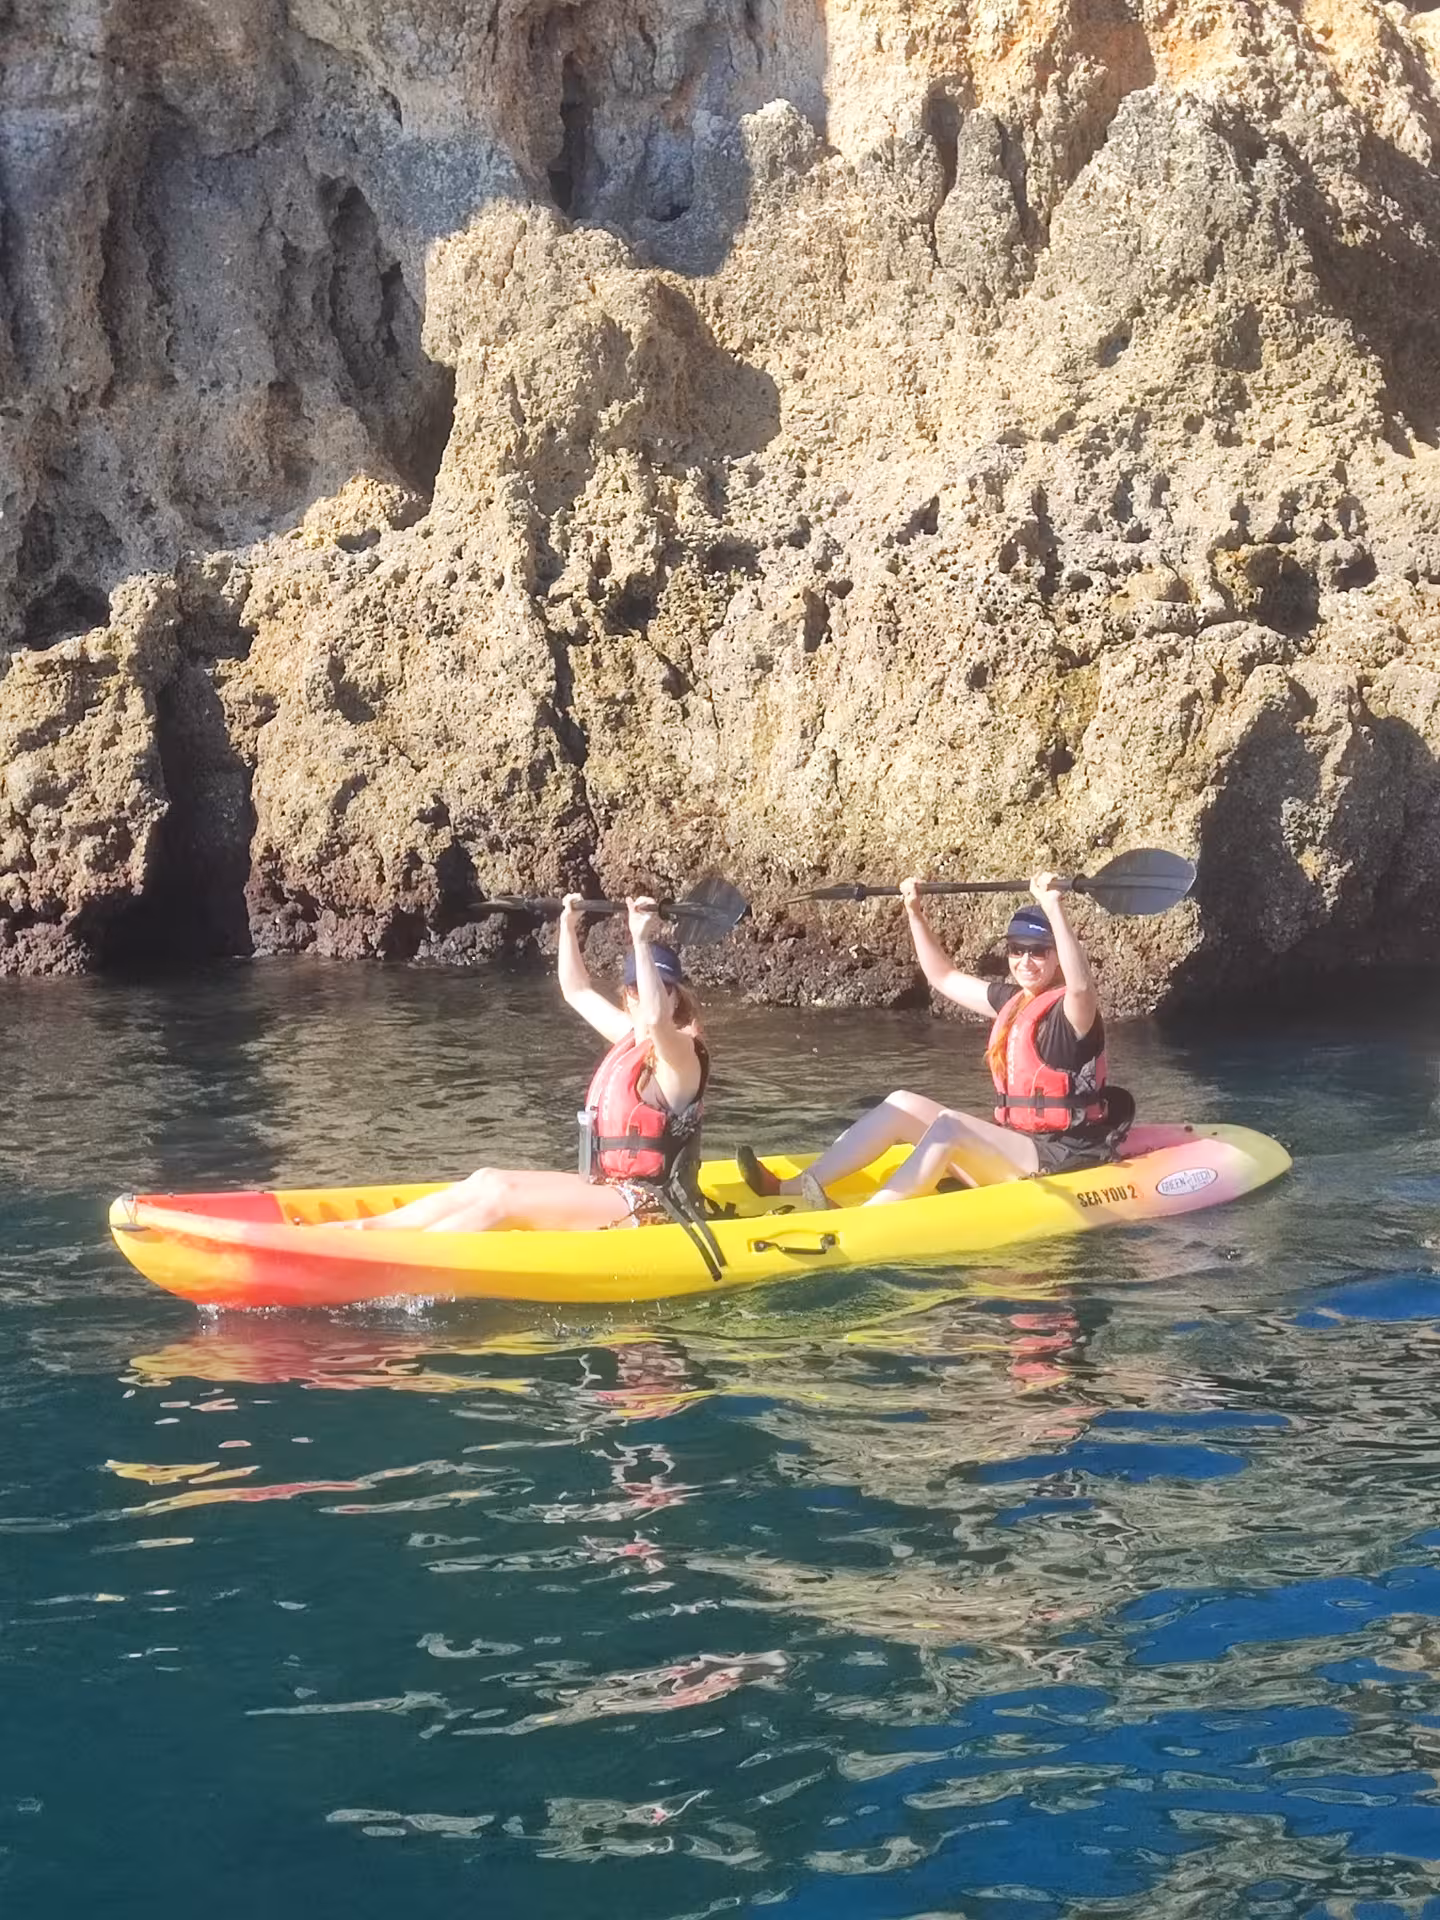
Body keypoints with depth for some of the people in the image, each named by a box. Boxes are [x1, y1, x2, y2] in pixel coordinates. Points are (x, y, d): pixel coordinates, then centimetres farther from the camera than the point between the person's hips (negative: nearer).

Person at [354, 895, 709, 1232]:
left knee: (502, 1197, -18)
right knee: (487, 1181, -1)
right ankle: (369, 1228, -3)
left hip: (648, 1208, -9)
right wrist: (569, 927, 20)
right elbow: (577, 991, 27)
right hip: (612, 1192, 9)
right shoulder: (630, 1037, 14)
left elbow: (656, 1016, -36)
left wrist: (642, 941, -39)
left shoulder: (678, 1052, -12)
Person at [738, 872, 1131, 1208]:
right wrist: (915, 911, 20)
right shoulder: (1012, 1001, 14)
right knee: (903, 1105, -1)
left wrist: (1054, 909, -41)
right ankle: (789, 1188, -11)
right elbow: (945, 977, 26)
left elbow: (1081, 984, -36)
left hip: (1061, 1162, -9)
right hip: (1013, 1151, 9)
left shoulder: (1070, 1010, -11)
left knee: (949, 1124, -29)